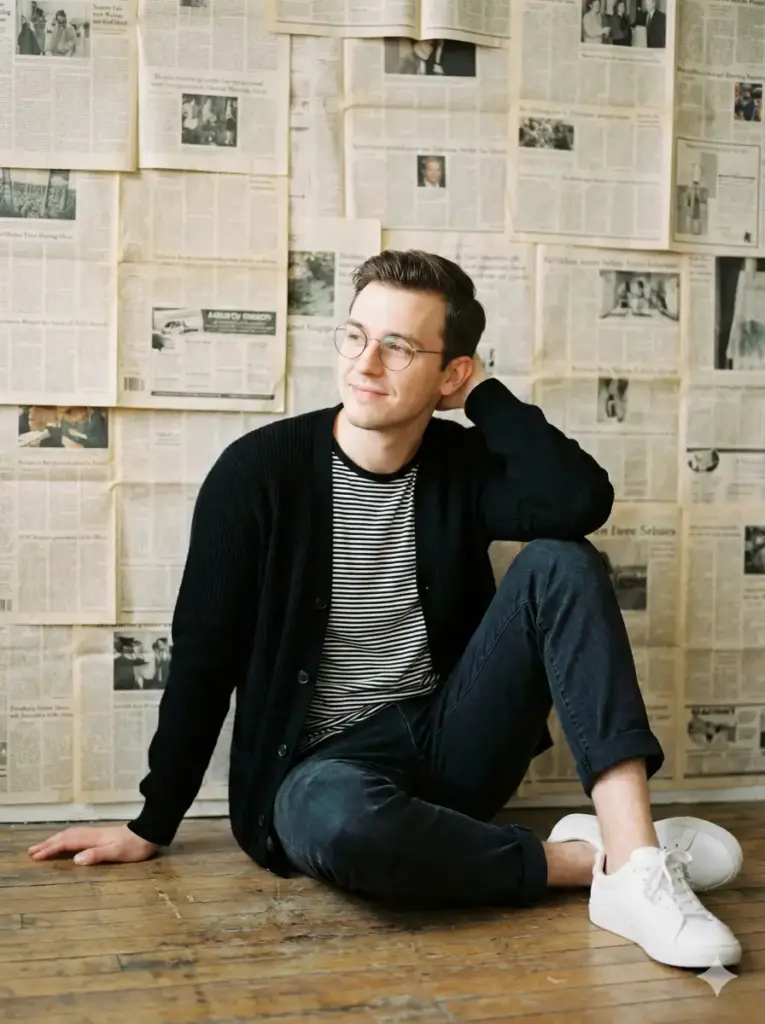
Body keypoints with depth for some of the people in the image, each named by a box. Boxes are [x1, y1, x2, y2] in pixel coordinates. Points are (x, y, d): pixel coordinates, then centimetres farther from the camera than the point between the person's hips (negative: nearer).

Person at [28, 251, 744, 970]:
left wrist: (482, 393, -12)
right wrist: (152, 825, 0)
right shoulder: (260, 471, -8)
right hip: (322, 767, -3)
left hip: (451, 749, 4)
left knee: (561, 562, -17)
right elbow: (203, 657, -4)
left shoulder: (463, 465, -1)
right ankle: (590, 856, -17)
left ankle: (633, 860, -28)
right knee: (341, 819, -40)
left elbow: (583, 501, -22)